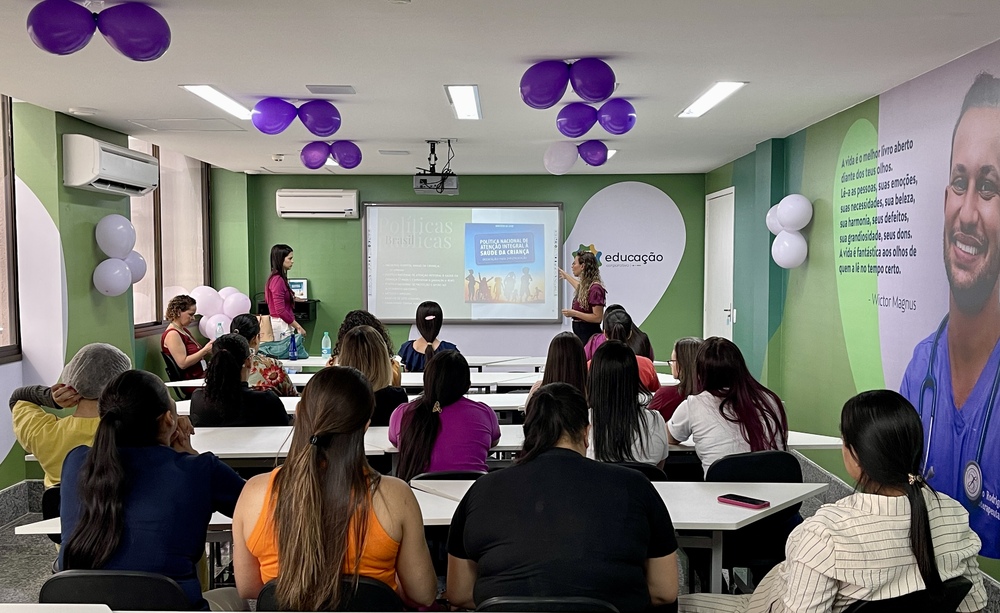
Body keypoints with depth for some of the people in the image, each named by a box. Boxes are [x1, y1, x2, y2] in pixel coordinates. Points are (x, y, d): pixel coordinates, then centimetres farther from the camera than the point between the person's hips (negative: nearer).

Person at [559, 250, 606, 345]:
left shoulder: (595, 288, -15)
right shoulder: (584, 286, 11)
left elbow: (598, 318, -18)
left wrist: (574, 313, -20)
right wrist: (566, 275, 53)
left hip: (589, 334, -9)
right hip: (580, 332, 9)